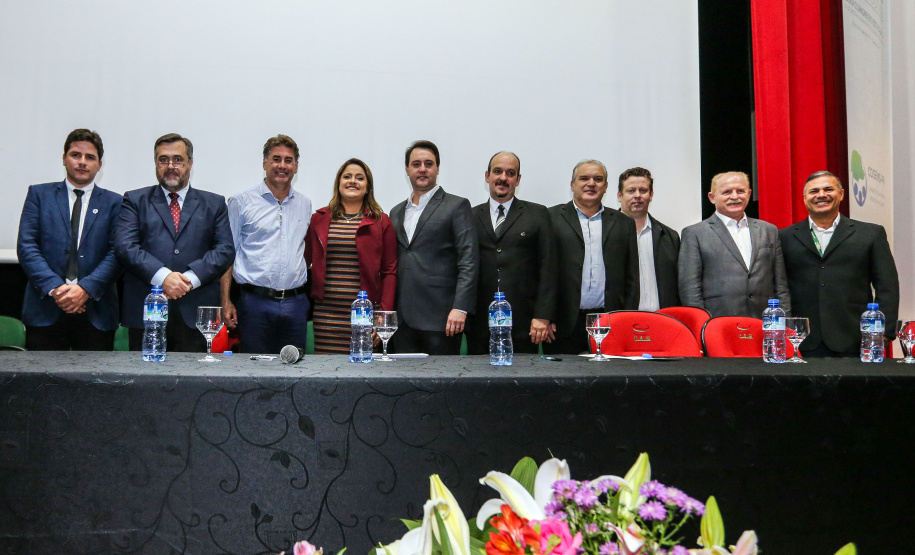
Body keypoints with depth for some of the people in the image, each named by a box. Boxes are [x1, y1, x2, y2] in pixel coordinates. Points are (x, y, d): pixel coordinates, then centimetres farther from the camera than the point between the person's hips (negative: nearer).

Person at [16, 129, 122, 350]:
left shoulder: (114, 202, 9)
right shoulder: (39, 194, 10)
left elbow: (117, 253, 0)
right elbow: (26, 246, 1)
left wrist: (85, 288, -14)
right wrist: (54, 288, -12)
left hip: (96, 313, 0)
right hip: (45, 309, 0)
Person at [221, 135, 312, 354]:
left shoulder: (304, 204, 14)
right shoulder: (241, 202, 2)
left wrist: (307, 296, 13)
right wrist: (226, 302, -6)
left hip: (296, 304, 4)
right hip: (255, 303, -3)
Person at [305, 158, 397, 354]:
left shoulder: (381, 222, 6)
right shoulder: (319, 219, 12)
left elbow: (390, 272, 3)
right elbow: (304, 261, 18)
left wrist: (384, 316, -5)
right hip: (326, 314, 2)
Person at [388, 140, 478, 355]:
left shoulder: (456, 206, 2)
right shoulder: (397, 212, 19)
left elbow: (469, 261, -7)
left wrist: (460, 308, -16)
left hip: (439, 318, -5)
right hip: (402, 319, 5)